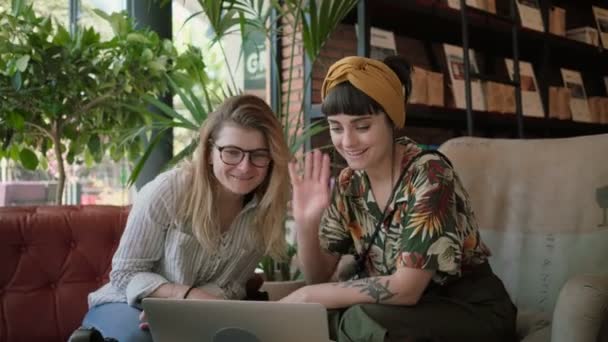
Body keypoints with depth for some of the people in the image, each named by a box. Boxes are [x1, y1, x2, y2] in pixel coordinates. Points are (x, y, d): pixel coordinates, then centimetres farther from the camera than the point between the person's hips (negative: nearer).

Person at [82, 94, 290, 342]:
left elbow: (231, 287, -7)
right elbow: (126, 273, -12)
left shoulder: (268, 209, -9)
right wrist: (188, 295, -29)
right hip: (131, 306, -2)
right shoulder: (167, 191, -19)